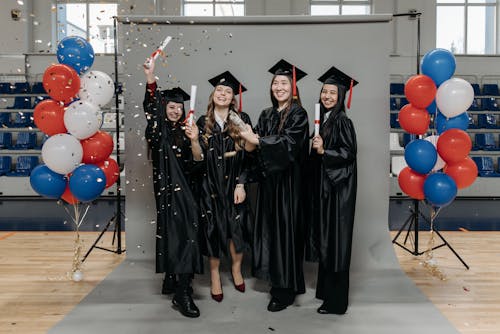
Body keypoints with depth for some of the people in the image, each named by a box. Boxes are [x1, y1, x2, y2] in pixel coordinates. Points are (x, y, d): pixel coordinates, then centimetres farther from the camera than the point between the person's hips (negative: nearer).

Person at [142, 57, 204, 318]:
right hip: (167, 188, -5)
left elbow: (197, 160, 2)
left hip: (184, 189, 5)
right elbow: (151, 106, -17)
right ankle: (182, 293, -14)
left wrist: (194, 141, -17)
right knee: (179, 231, -14)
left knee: (172, 231, 11)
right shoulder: (159, 127, 2)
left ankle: (171, 281, 23)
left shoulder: (185, 131, 13)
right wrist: (150, 77, -31)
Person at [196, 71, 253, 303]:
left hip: (234, 183, 0)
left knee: (236, 227, 3)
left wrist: (241, 184, -10)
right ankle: (214, 275, 21)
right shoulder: (203, 123, 5)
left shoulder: (242, 120, 1)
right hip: (210, 185, 1)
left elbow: (249, 155, -3)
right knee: (214, 229, 4)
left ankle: (236, 269, 27)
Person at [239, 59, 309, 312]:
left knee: (284, 229, -3)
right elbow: (253, 146, 8)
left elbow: (288, 142, -18)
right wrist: (250, 141, -15)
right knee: (270, 228, 9)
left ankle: (286, 290, 8)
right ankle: (277, 281, 22)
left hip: (287, 179, -6)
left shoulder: (298, 114, -5)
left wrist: (257, 140, -19)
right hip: (267, 178, 6)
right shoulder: (266, 115, 13)